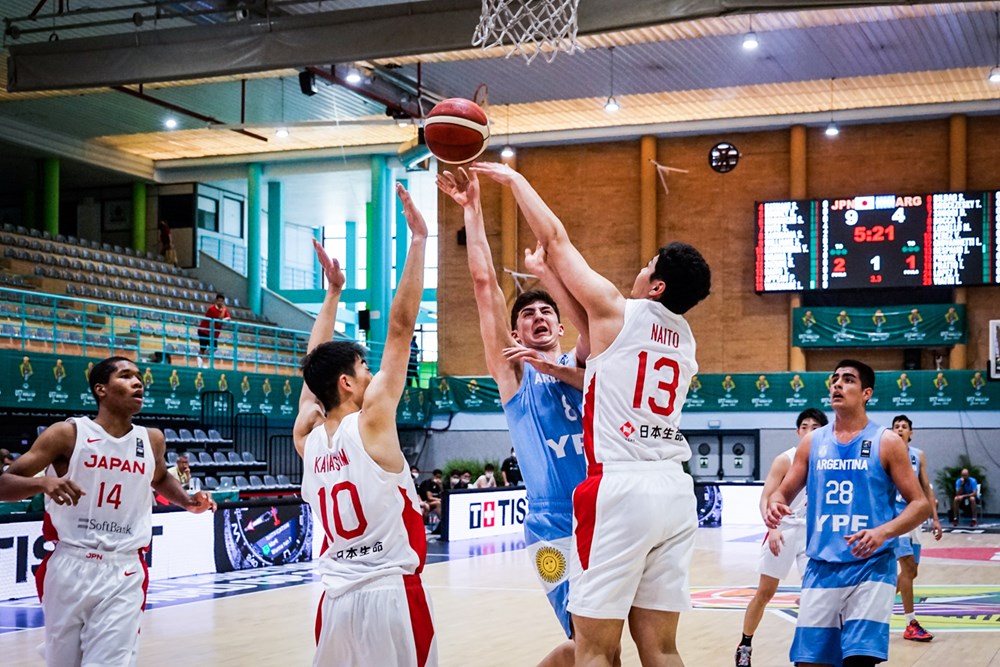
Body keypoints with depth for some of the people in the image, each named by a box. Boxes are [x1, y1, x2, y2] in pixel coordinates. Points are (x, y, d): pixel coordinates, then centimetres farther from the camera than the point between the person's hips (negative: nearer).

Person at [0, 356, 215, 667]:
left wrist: (188, 501, 11)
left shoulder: (152, 440, 7)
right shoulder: (67, 433, -6)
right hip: (69, 568, -2)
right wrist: (42, 482, -28)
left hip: (125, 573, 2)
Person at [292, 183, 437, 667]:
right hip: (390, 594, -6)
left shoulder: (307, 437, 6)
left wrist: (333, 291, 27)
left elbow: (316, 365, 20)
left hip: (336, 597, 6)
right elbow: (401, 326, -11)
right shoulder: (371, 420, -9)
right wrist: (418, 240, -8)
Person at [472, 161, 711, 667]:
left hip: (620, 486, -7)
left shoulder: (616, 310, -2)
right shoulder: (685, 339, 16)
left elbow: (554, 237, 7)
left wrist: (513, 178, 19)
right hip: (674, 488, 7)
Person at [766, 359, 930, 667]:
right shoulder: (812, 442, 8)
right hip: (821, 568, 4)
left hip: (871, 567, -3)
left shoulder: (887, 442, -2)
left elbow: (919, 504, -3)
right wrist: (774, 505, -11)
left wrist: (884, 532, -21)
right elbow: (783, 493, 14)